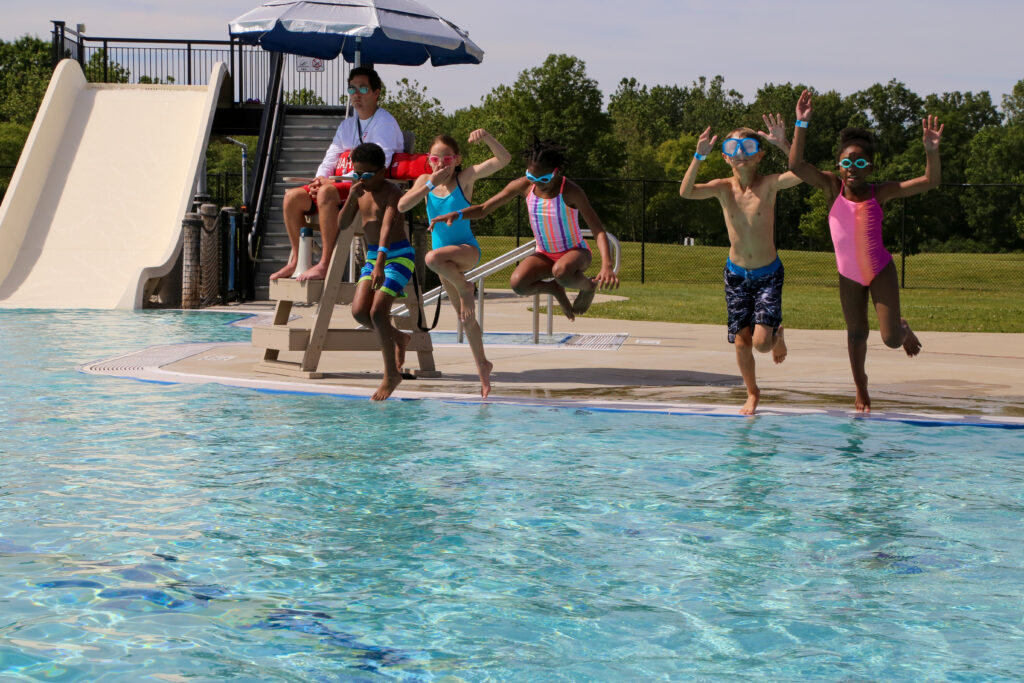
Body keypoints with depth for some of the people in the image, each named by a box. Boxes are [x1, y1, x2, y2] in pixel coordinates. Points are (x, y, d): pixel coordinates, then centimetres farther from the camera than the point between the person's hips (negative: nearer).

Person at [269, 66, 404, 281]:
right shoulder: (347, 125, 23)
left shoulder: (385, 122, -3)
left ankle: (326, 264, -38)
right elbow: (329, 161, 20)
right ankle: (296, 261, -5)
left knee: (327, 192, -35)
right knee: (292, 196, -9)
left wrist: (331, 181, -19)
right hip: (344, 186, 8)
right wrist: (320, 179, -6)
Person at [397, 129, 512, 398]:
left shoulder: (465, 178, -10)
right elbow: (402, 205, -14)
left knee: (433, 258, -38)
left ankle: (464, 286, -11)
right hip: (447, 258, 6)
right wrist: (430, 184, -20)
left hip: (467, 249, -6)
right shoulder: (425, 181, 2)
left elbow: (504, 159, -21)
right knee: (465, 316, 13)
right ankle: (482, 365, 26)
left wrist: (487, 137, -38)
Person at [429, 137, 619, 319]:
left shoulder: (570, 191, -21)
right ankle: (556, 290, 5)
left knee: (561, 271, -42)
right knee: (518, 283, -28)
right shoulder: (523, 186, -9)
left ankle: (589, 286, -5)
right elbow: (483, 209, -2)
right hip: (545, 254, 4)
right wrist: (457, 214, -23)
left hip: (575, 251, -4)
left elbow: (598, 230, -25)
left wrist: (606, 265, -42)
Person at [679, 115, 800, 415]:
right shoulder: (723, 188, -10)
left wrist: (784, 144, -46)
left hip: (769, 274, -2)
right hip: (736, 274, 2)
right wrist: (699, 156, -40)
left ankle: (777, 335, 26)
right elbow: (685, 192, -28)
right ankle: (752, 394, 31)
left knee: (761, 342, -12)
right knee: (741, 342, 5)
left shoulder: (768, 184, -15)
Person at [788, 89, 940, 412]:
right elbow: (797, 165, -28)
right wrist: (802, 125, -37)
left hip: (881, 270, -1)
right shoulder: (832, 186, -15)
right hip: (849, 275, 1)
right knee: (856, 333, 14)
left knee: (891, 339, -7)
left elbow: (929, 181, -18)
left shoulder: (880, 192, -15)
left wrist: (931, 151, -34)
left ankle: (904, 328, 31)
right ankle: (860, 386, 37)